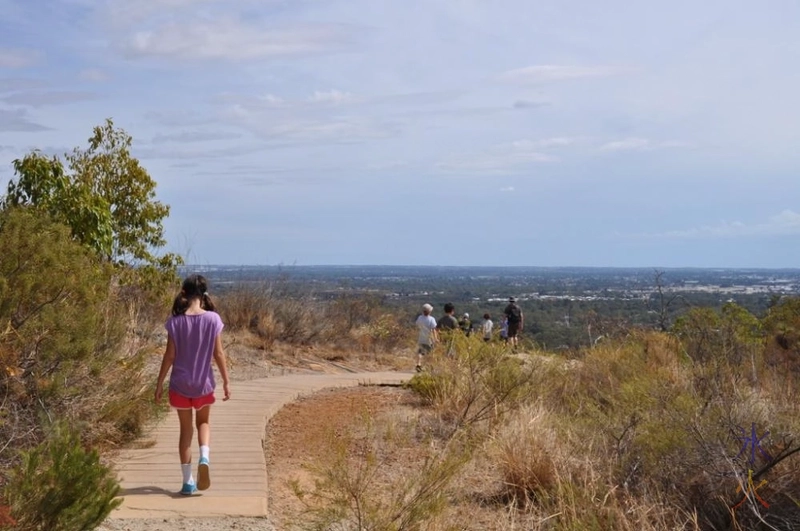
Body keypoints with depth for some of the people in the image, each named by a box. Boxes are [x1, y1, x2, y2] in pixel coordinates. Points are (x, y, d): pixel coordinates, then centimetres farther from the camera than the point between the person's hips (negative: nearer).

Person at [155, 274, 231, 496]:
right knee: (203, 422, 23)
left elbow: (170, 355, -7)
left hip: (180, 384, 0)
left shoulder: (176, 321, -9)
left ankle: (188, 481, 13)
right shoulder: (213, 319, -9)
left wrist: (159, 383, 2)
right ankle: (204, 457, -6)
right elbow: (218, 354, -6)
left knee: (185, 429, 13)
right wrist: (226, 381, 4)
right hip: (203, 384, 0)